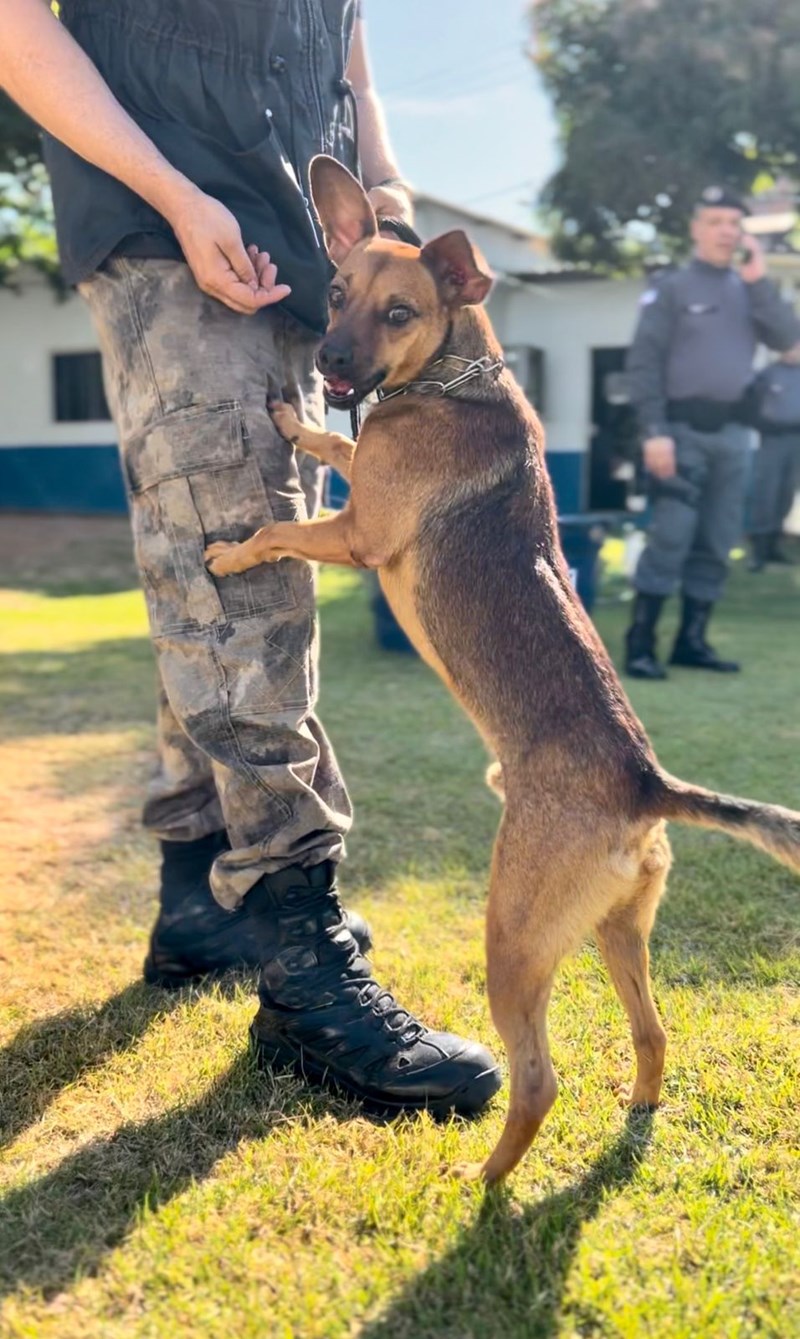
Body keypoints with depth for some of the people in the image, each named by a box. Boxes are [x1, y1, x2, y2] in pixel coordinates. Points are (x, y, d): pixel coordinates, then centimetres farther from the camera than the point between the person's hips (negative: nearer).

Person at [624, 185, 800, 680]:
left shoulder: (750, 290, 16)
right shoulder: (671, 289, 0)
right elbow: (644, 363, -7)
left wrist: (759, 280, -4)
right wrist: (654, 431, -17)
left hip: (733, 433, 6)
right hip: (684, 429, -6)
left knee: (717, 544, 6)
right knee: (671, 537, -13)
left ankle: (692, 640, 13)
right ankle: (640, 645, -10)